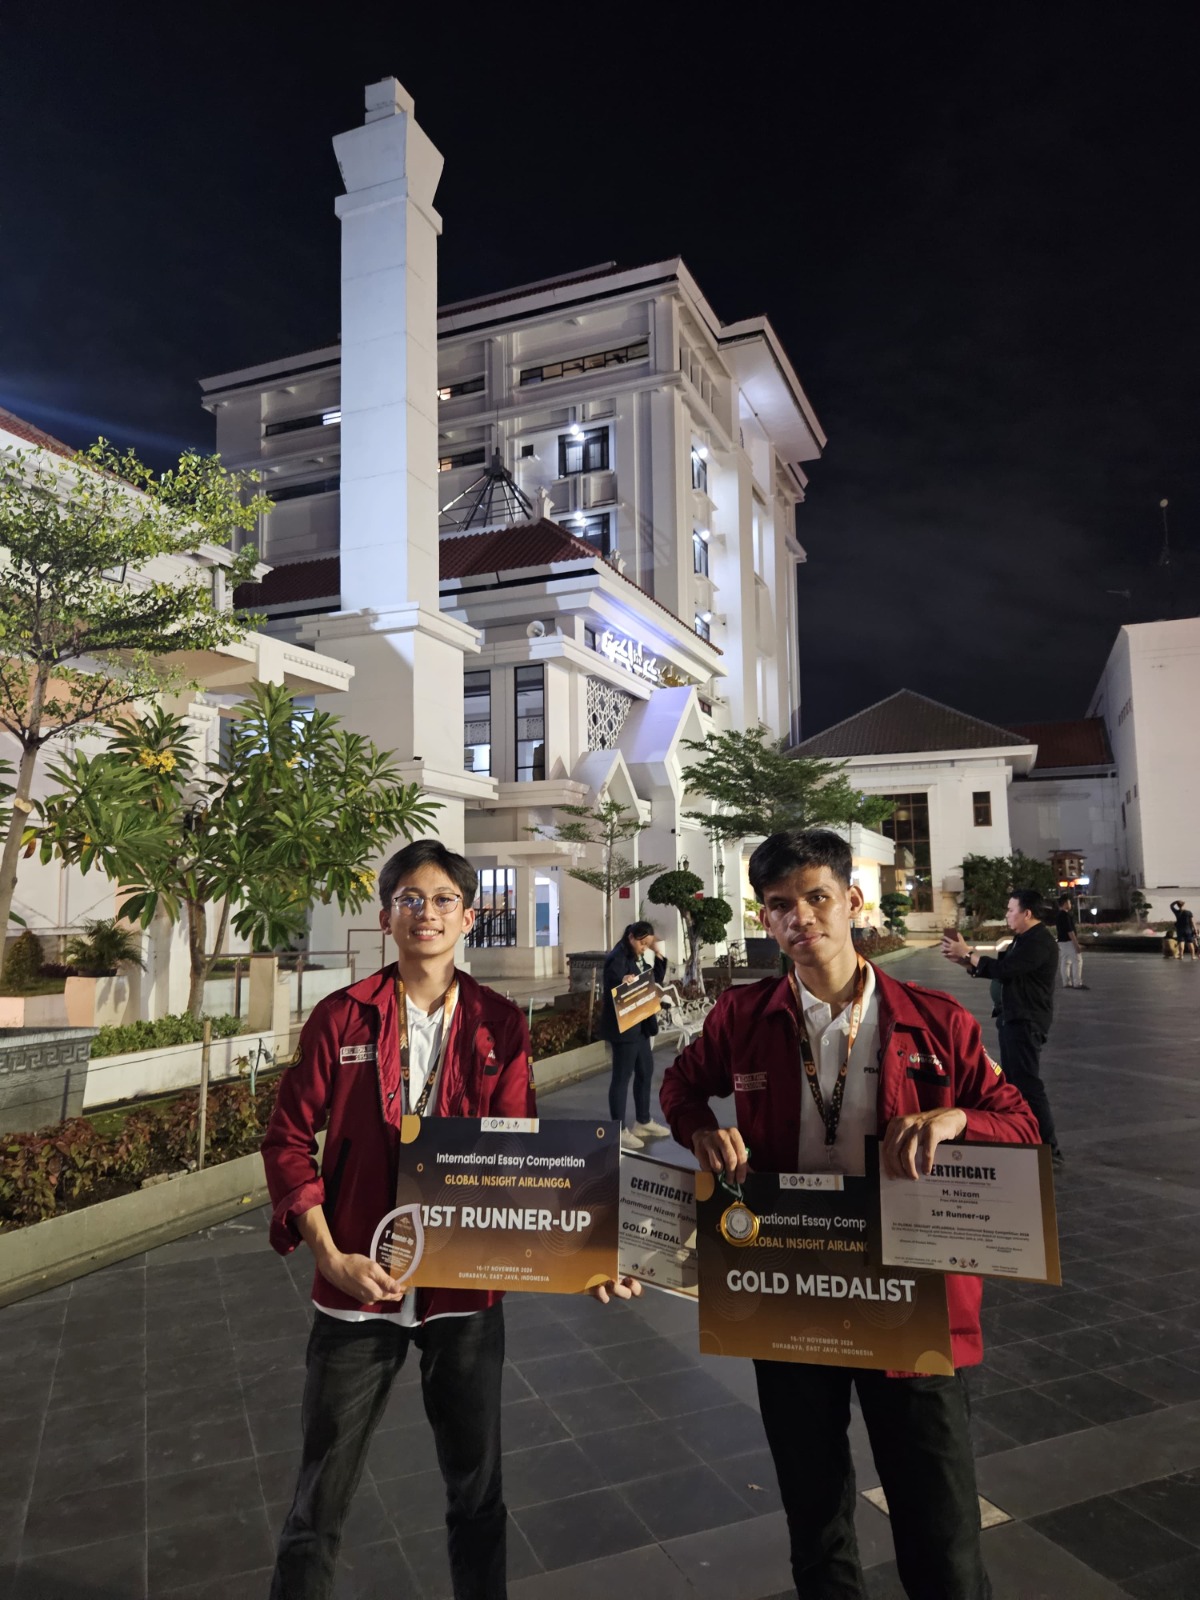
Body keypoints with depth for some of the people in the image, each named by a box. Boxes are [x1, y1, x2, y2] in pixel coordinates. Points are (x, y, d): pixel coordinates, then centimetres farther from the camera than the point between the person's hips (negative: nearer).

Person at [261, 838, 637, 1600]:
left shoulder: (501, 1025, -2)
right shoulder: (343, 1016, -4)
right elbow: (291, 1139, -1)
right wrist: (329, 1254, -10)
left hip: (465, 1286, 1)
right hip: (361, 1283, -1)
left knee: (478, 1487, 17)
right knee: (322, 1493, 13)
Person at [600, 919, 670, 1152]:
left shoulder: (639, 958, 11)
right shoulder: (617, 957, -17)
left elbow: (656, 981, 12)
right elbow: (612, 988, -23)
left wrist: (659, 954, 1)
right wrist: (623, 983, -45)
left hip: (640, 1025, 10)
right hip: (623, 1026, -10)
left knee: (645, 1070, 18)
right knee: (622, 1076, -2)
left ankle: (643, 1122, 32)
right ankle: (618, 1131, 6)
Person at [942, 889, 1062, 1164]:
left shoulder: (1040, 942, -18)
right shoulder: (1023, 939, 16)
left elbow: (1004, 969, -26)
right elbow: (998, 969, 16)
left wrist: (967, 953, -17)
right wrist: (962, 960, 4)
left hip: (1027, 1023, -11)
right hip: (1014, 1019, 11)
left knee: (1028, 1083, -9)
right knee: (1012, 1081, 15)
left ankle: (1048, 1148, -4)